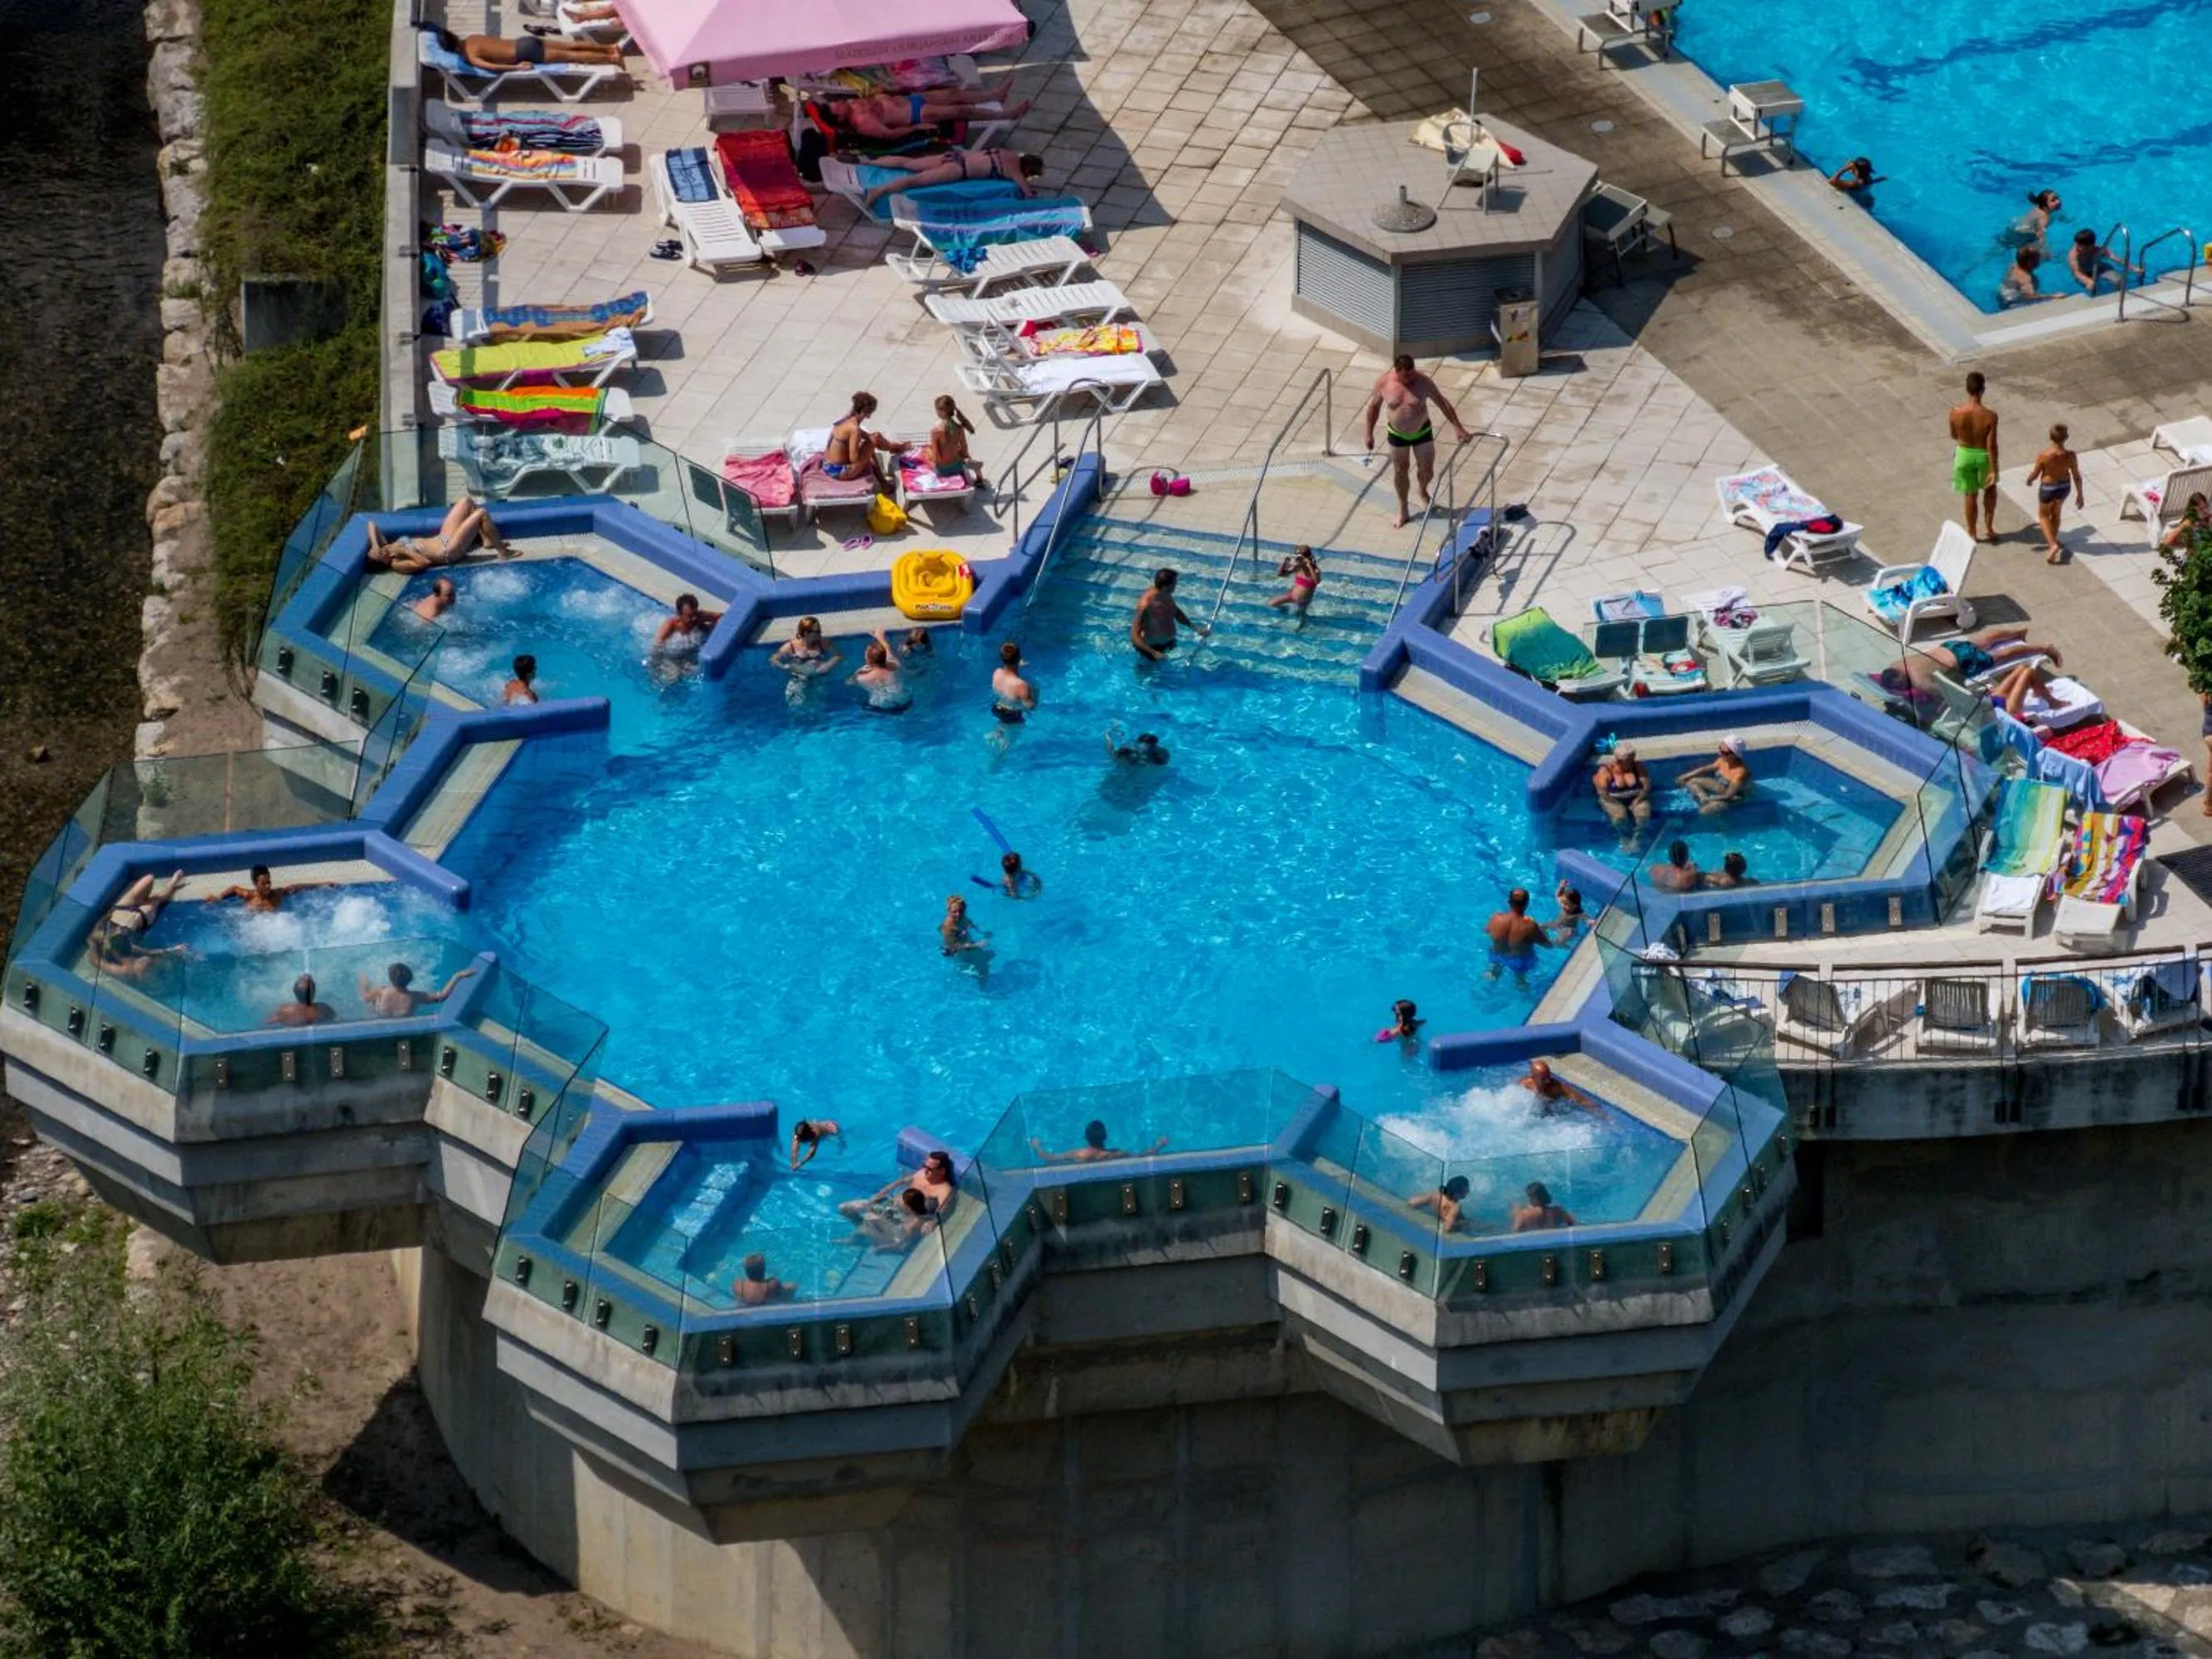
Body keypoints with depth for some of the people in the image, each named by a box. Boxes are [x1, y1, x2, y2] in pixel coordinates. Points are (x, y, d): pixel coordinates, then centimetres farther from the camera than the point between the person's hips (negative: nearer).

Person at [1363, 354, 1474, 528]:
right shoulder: (1384, 383, -20)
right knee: (1400, 472, 14)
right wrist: (1369, 434, 1)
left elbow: (1443, 402, -14)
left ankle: (1423, 492, 46)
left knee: (1427, 470, 11)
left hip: (1422, 432, 0)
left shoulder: (1423, 381, -23)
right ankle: (1403, 509, 34)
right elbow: (1374, 406, -4)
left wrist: (1458, 429, -14)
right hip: (1397, 434, 0)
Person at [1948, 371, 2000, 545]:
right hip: (1983, 456, -1)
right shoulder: (1990, 415, -27)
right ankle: (1990, 527, 32)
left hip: (1965, 455, 1)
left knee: (1971, 495, 20)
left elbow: (1954, 436, -2)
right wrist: (1993, 470, -12)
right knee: (1990, 488, 28)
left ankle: (1972, 532, 34)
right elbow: (1991, 445, -21)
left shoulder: (1956, 413, -21)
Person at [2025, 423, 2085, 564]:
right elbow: (2077, 477, -12)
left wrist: (2029, 479, 10)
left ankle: (2052, 545, 4)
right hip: (2064, 486, 3)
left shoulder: (2044, 456, -30)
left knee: (2044, 515, 21)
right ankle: (2052, 541, 47)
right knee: (2056, 512, 30)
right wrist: (2080, 495, 3)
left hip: (2048, 488, -3)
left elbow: (2035, 474, -14)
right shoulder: (2070, 456, -23)